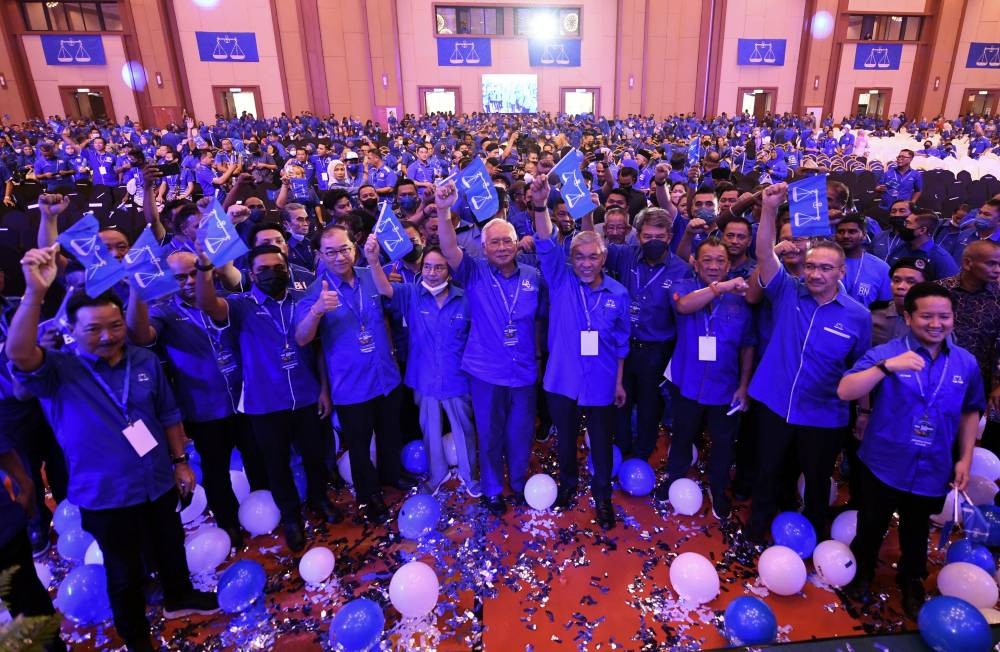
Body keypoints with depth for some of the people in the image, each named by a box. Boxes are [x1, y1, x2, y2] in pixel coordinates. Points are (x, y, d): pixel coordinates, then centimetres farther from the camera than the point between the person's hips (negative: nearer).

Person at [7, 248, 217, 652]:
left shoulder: (146, 362, -4)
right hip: (106, 496, -3)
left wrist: (180, 461, 5)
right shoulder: (58, 372, -14)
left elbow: (169, 416, 5)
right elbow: (18, 354, -38)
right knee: (125, 572, 16)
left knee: (171, 547, 25)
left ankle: (179, 598, 53)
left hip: (159, 483, 4)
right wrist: (35, 292, -49)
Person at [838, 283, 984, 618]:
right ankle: (861, 574, 43)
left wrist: (965, 458, 7)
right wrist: (887, 367, -37)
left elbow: (970, 411, 10)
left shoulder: (966, 363, -2)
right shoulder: (885, 353, -14)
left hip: (933, 471, 3)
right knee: (871, 527, 17)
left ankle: (912, 585, 47)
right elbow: (845, 392, -25)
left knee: (916, 533, 22)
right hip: (884, 465, -3)